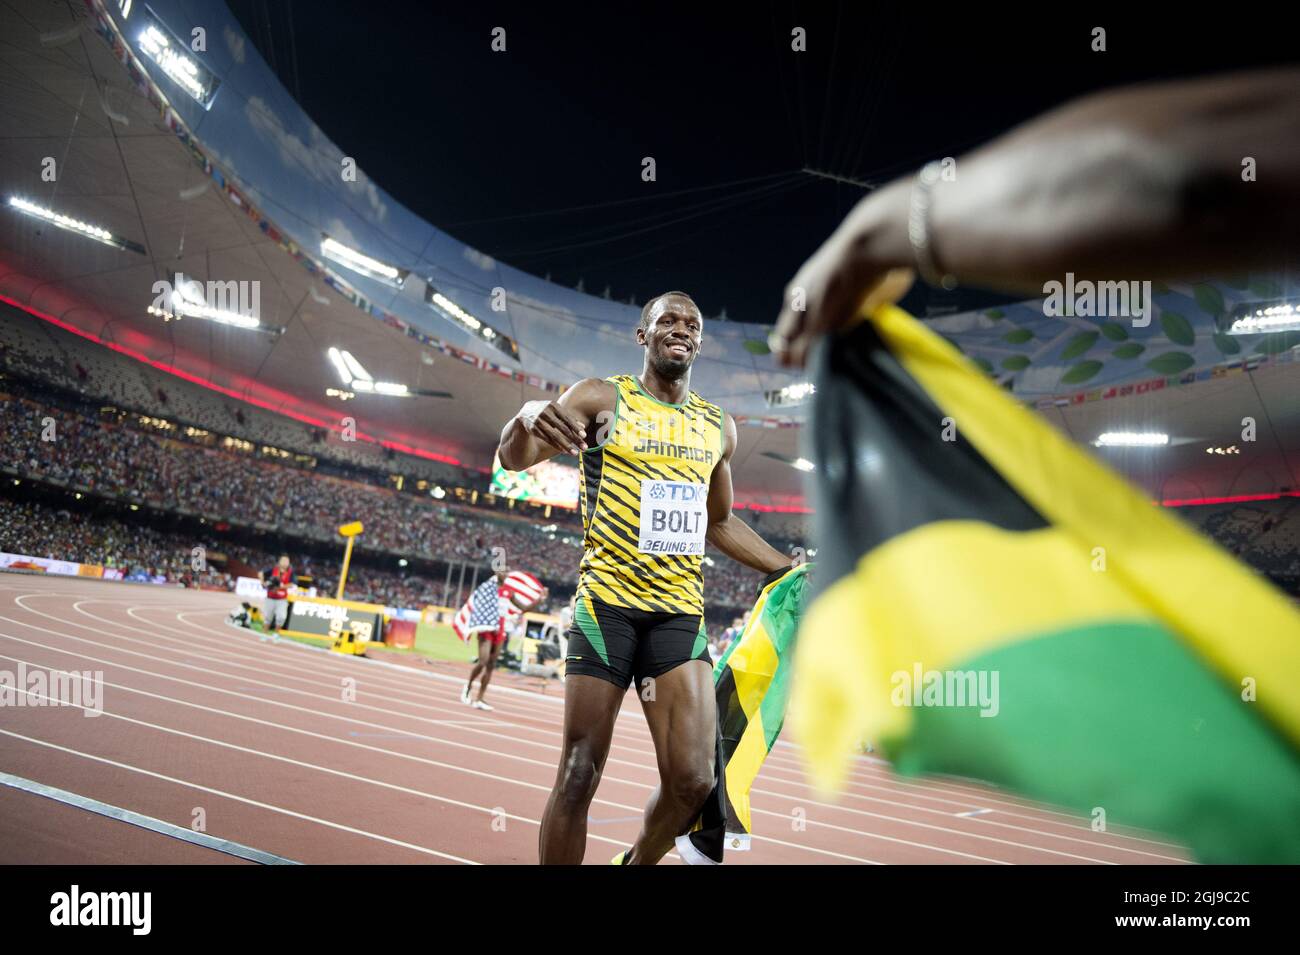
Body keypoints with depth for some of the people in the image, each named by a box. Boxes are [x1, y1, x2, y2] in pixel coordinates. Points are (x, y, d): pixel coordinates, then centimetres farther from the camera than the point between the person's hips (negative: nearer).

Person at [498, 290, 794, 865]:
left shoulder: (718, 427, 15)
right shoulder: (602, 398, 1)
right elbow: (513, 459, -10)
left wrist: (796, 572, 20)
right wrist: (529, 416, -33)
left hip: (681, 613, 4)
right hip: (607, 604, -4)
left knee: (692, 780, -4)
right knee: (579, 776, -2)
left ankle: (637, 863, 25)